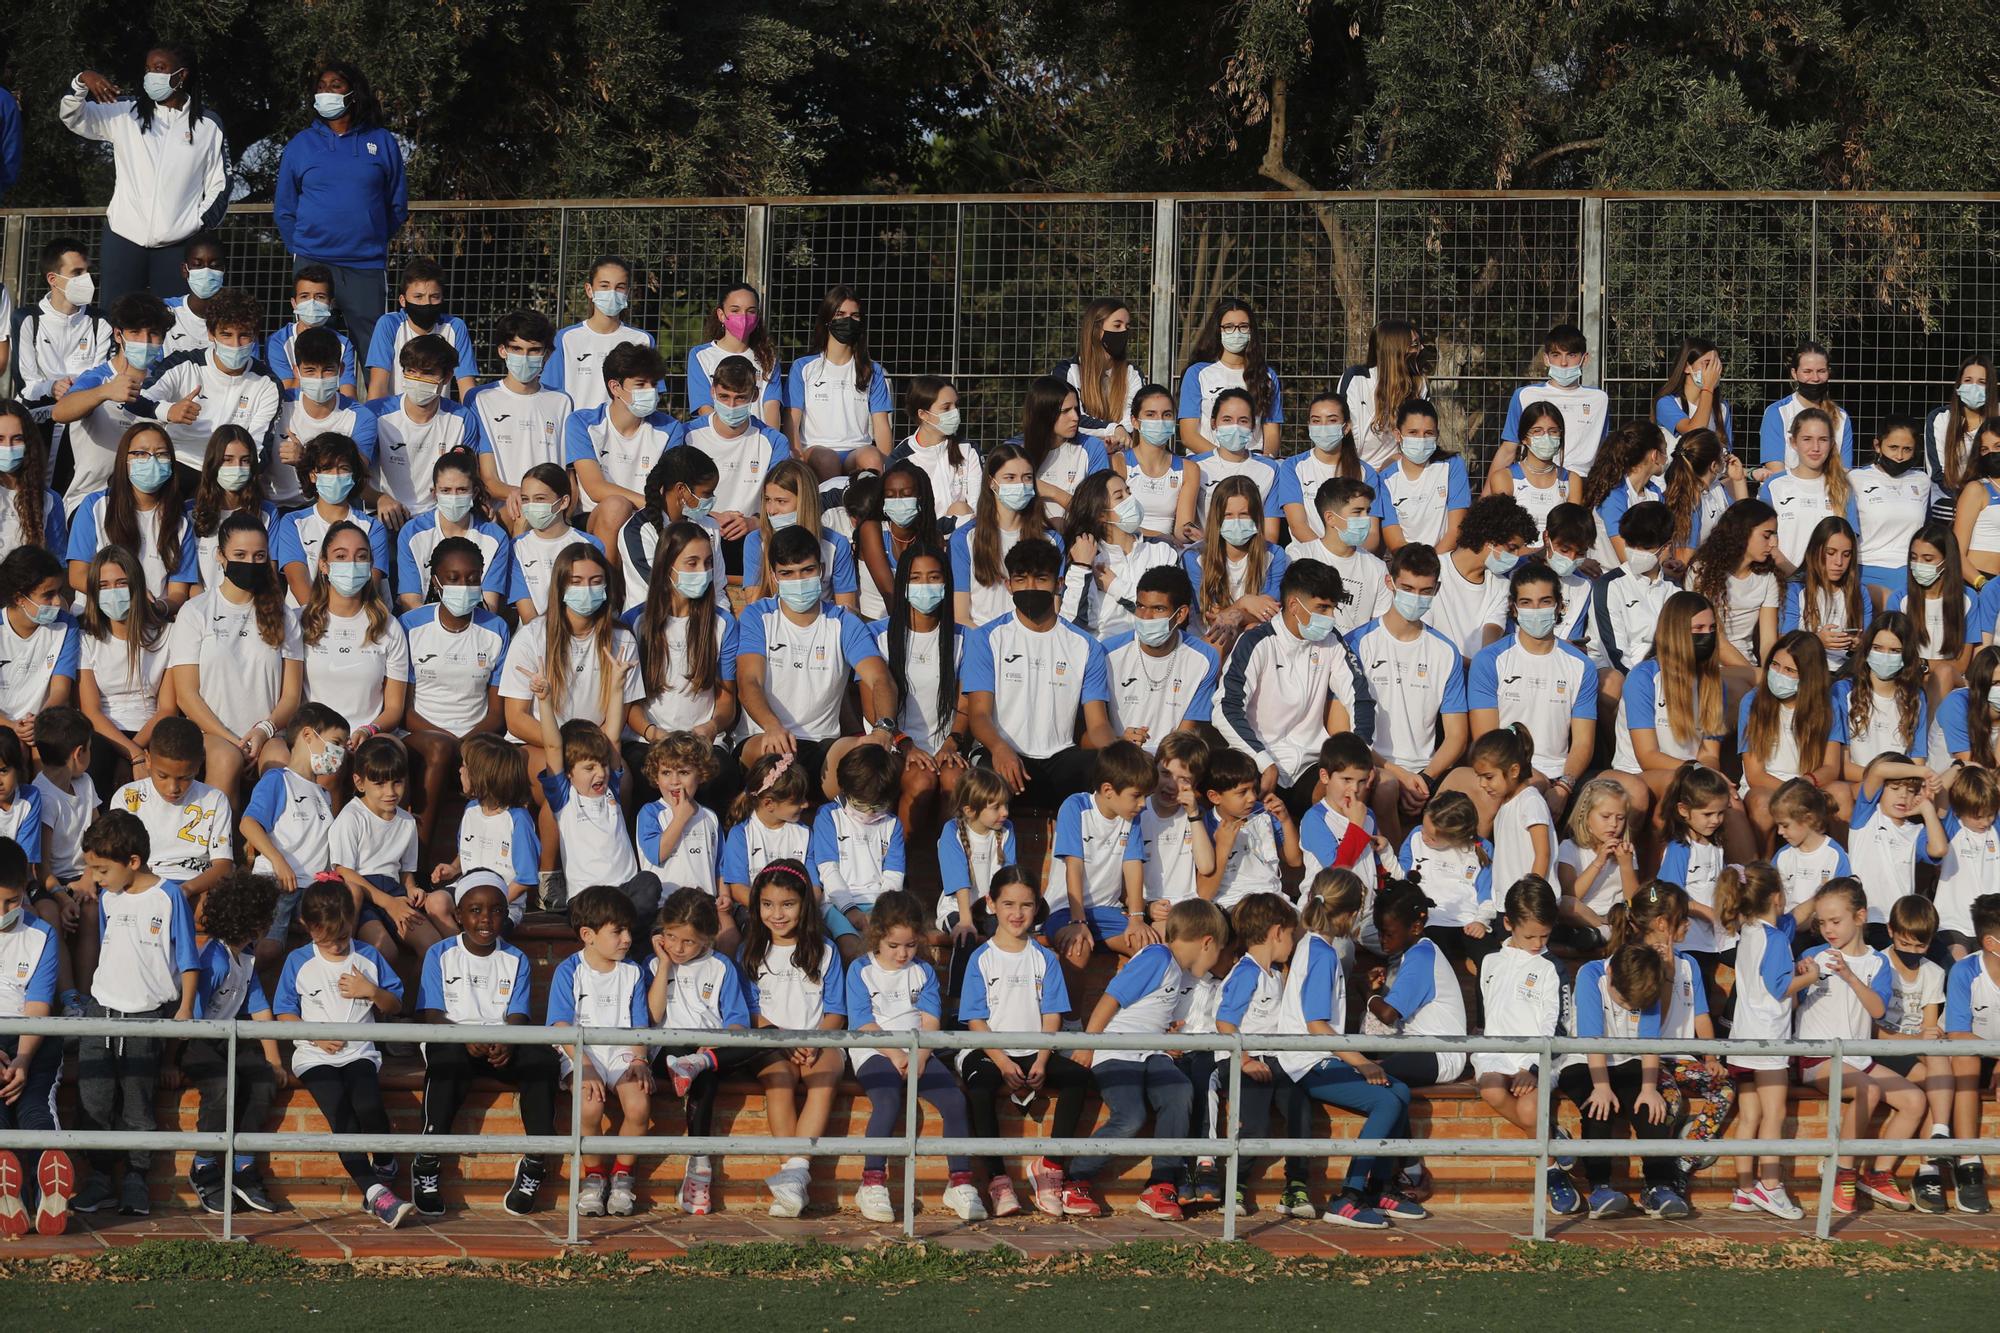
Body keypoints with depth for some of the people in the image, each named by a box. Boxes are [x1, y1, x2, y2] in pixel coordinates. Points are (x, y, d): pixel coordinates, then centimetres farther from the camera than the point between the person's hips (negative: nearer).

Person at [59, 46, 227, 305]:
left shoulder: (207, 125, 6)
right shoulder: (125, 114, 9)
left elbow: (218, 186, 11)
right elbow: (72, 117, 2)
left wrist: (201, 225, -1)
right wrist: (82, 82, -16)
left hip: (176, 244, -1)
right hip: (124, 237, 1)